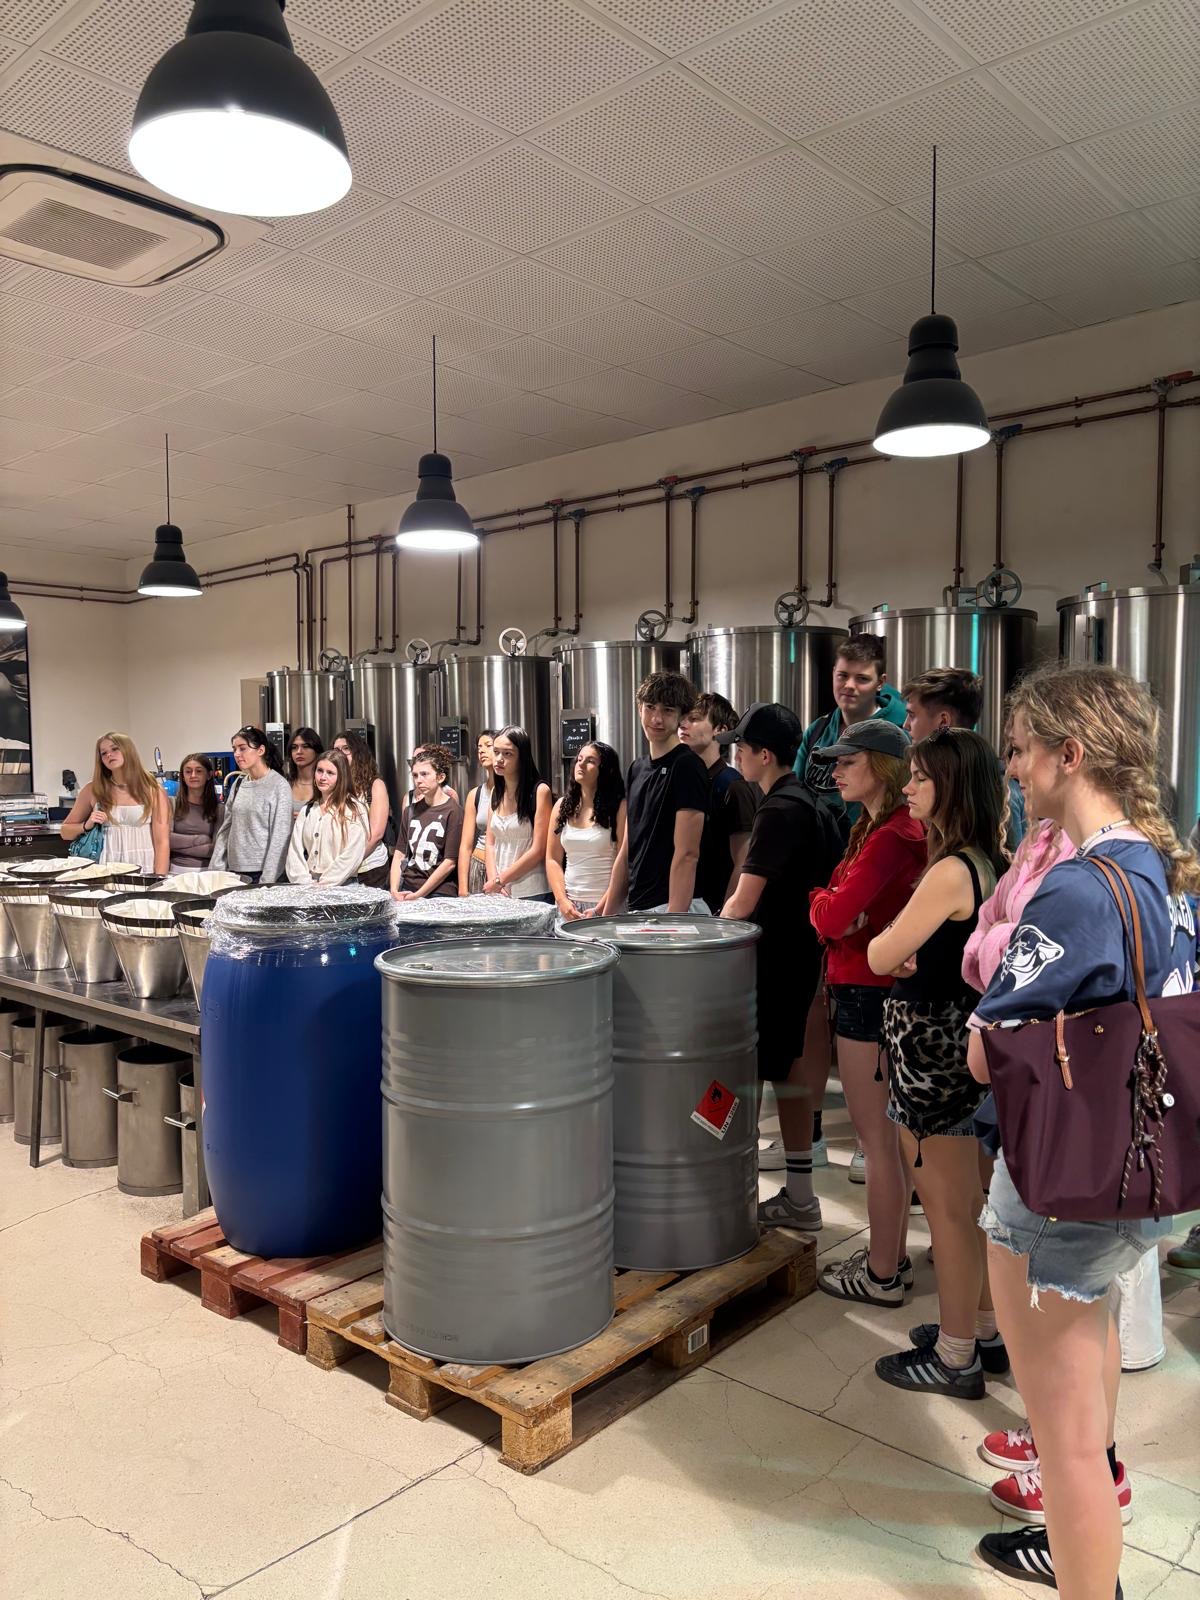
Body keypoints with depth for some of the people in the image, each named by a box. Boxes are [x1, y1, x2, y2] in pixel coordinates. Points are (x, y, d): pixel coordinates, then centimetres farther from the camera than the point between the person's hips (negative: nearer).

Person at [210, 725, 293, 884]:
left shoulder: (279, 786, -8)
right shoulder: (239, 783, 9)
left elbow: (280, 837, -11)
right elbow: (226, 828, 11)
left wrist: (267, 880, -15)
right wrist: (215, 868, 4)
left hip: (261, 871, -5)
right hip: (235, 870, 5)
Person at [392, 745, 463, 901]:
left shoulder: (452, 811, -6)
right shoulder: (410, 810, 11)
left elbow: (450, 862, -10)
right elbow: (399, 854, 12)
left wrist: (418, 894, -11)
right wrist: (394, 889, -2)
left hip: (439, 893, -4)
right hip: (406, 890, 4)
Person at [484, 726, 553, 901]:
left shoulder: (539, 791, -9)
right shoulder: (496, 792, 9)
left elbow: (538, 850, -12)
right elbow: (490, 844, 10)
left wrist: (500, 880, -9)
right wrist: (493, 879, -6)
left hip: (532, 893, -5)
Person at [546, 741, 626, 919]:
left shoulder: (619, 807, -5)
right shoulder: (562, 806, 9)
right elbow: (552, 859, 10)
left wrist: (600, 908, -13)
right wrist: (562, 900, -2)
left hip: (607, 905, -4)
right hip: (569, 905, 4)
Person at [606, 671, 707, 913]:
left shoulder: (686, 766, -10)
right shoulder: (638, 768, 12)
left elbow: (687, 854, -15)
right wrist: (608, 913, 12)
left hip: (672, 907, -7)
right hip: (636, 908, 7)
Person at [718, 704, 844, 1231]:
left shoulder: (778, 810, -18)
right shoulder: (807, 802, 12)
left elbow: (744, 900, -21)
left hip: (775, 958, -10)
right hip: (799, 953, 10)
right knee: (787, 1067, 14)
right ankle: (799, 1196, 22)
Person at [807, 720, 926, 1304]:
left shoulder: (889, 837, -20)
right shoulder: (878, 828, 13)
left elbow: (834, 914, -23)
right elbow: (844, 910, 16)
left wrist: (819, 900, -4)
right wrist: (833, 907, -4)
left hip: (868, 993, -10)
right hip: (884, 990, 10)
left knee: (877, 1140, 2)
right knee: (890, 1136, 19)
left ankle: (881, 1275, 15)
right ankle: (892, 1257, 32)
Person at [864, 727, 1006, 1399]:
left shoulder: (950, 871, -23)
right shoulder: (991, 864, 6)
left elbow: (881, 956, -18)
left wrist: (895, 944, 2)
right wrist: (914, 953, -2)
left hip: (932, 1049, -9)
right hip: (969, 1040, 9)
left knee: (947, 1210, 5)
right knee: (971, 1203, 21)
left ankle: (955, 1357, 20)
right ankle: (985, 1330, 35)